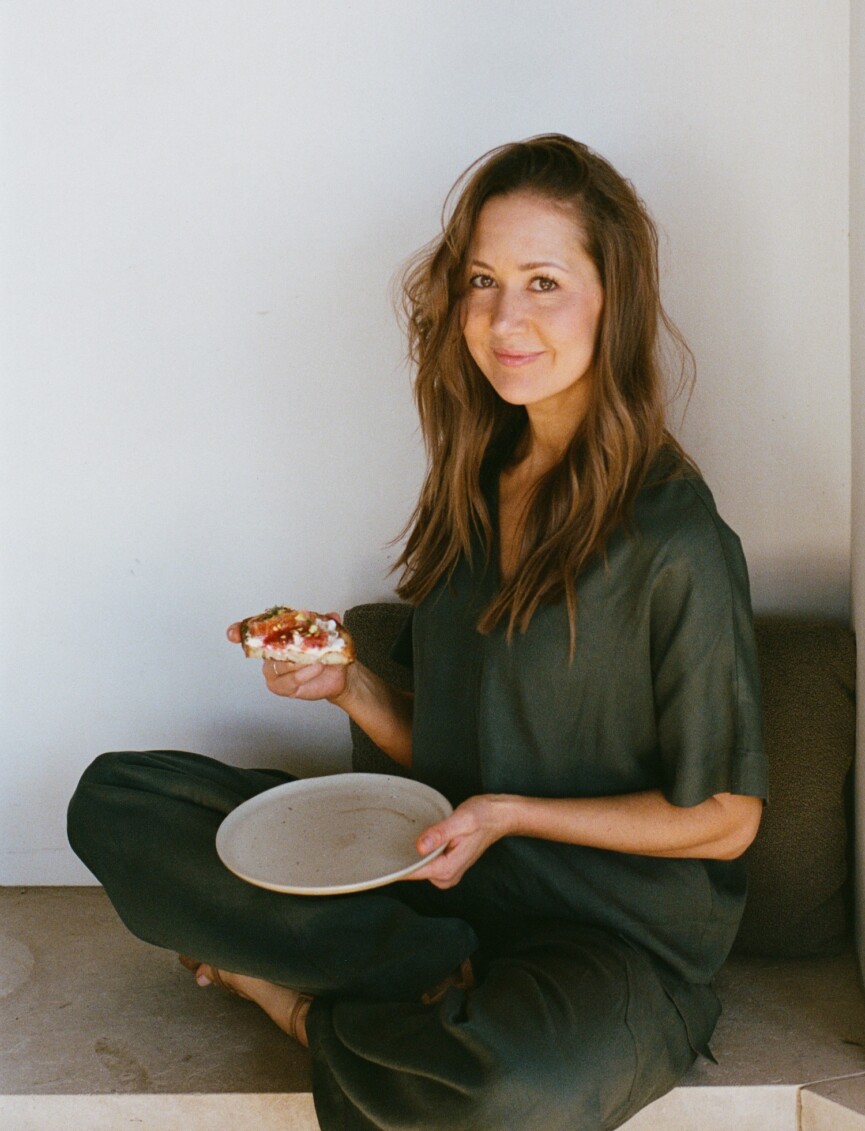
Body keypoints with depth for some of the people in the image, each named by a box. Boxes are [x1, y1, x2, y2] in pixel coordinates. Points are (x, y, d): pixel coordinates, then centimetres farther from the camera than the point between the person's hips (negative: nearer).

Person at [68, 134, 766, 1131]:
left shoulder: (673, 542, -17)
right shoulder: (475, 488, 4)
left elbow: (723, 818, -9)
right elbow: (448, 754, 11)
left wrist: (508, 814, -15)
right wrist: (348, 686, -7)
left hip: (619, 933, -6)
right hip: (443, 874, 6)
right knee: (114, 797, 0)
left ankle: (310, 1005, -7)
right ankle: (439, 979, -11)